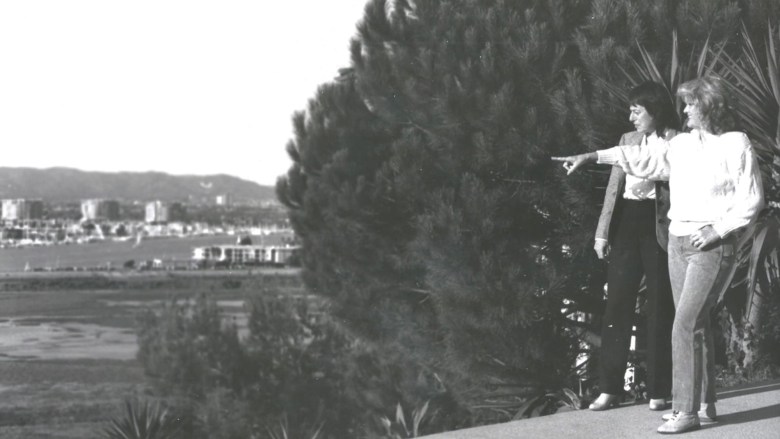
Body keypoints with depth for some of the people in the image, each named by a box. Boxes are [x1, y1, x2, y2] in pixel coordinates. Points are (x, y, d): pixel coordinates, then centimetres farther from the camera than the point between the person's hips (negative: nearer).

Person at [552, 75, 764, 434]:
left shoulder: (736, 145, -8)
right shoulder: (683, 143, 10)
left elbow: (751, 200, -9)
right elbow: (645, 157, 9)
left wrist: (717, 230, -16)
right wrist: (593, 157, 4)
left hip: (713, 245, -7)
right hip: (679, 240, 7)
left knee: (685, 326, -12)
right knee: (695, 324, 10)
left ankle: (687, 410, -7)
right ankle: (704, 404, 18)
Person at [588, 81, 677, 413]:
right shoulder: (627, 140, 12)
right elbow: (614, 187, 12)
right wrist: (603, 232, 7)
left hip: (659, 229, -4)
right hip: (626, 226, 5)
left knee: (659, 309, 2)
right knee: (616, 305, 3)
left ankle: (659, 391, 10)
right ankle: (610, 388, 9)